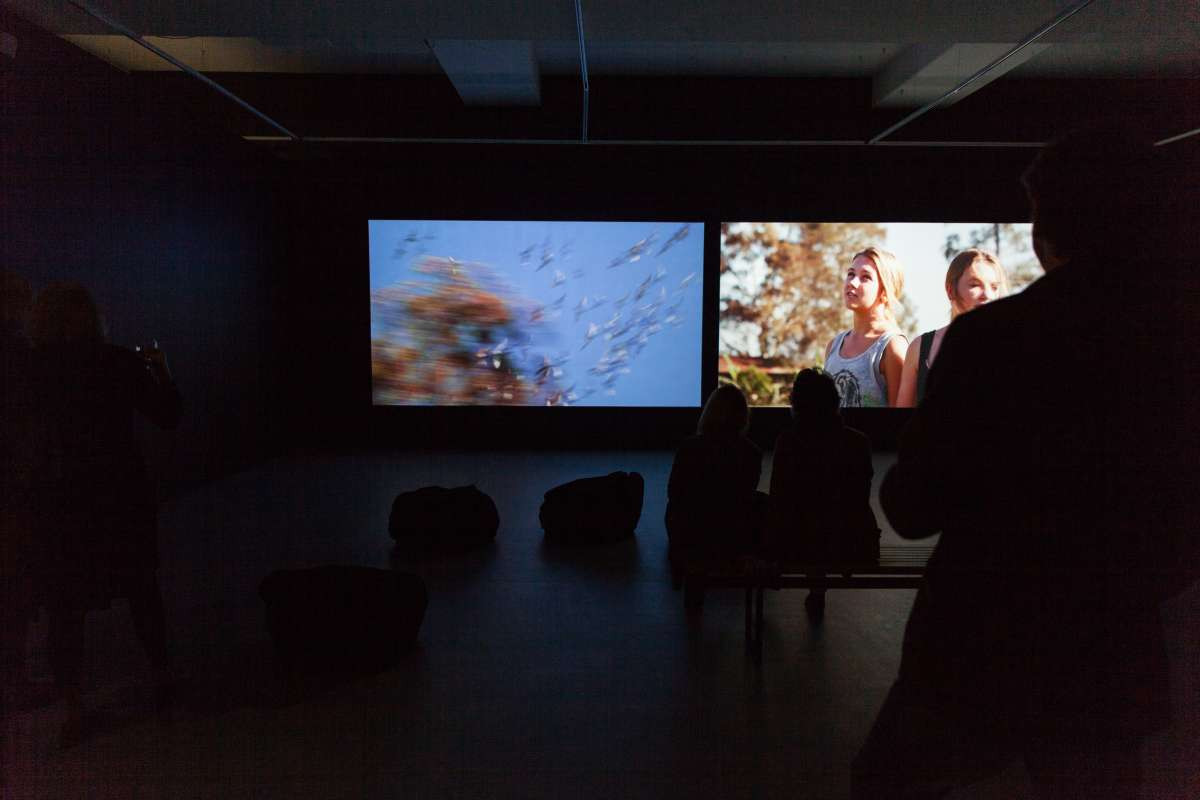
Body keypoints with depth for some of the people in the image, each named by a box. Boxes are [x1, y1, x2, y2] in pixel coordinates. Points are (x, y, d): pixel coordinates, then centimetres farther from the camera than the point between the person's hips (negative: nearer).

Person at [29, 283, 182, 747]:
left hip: (63, 500, 0)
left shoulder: (33, 368, -8)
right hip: (124, 495, 1)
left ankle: (74, 711, 13)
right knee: (141, 591, 17)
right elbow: (167, 415, -1)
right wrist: (161, 372, 13)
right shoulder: (123, 363, -9)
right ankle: (162, 678, 30)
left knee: (65, 605, 11)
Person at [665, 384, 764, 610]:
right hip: (737, 543, 0)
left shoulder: (689, 447, -15)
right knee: (760, 501, 30)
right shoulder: (752, 452, -11)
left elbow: (673, 493, -2)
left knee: (674, 508, 32)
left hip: (692, 541, 0)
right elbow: (746, 496, 5)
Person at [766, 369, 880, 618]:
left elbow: (779, 500, -7)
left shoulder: (788, 441, -12)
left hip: (800, 545, -2)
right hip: (852, 546, 2)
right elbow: (860, 500, 8)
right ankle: (818, 593, 46)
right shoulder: (858, 442, -4)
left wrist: (772, 546, 9)